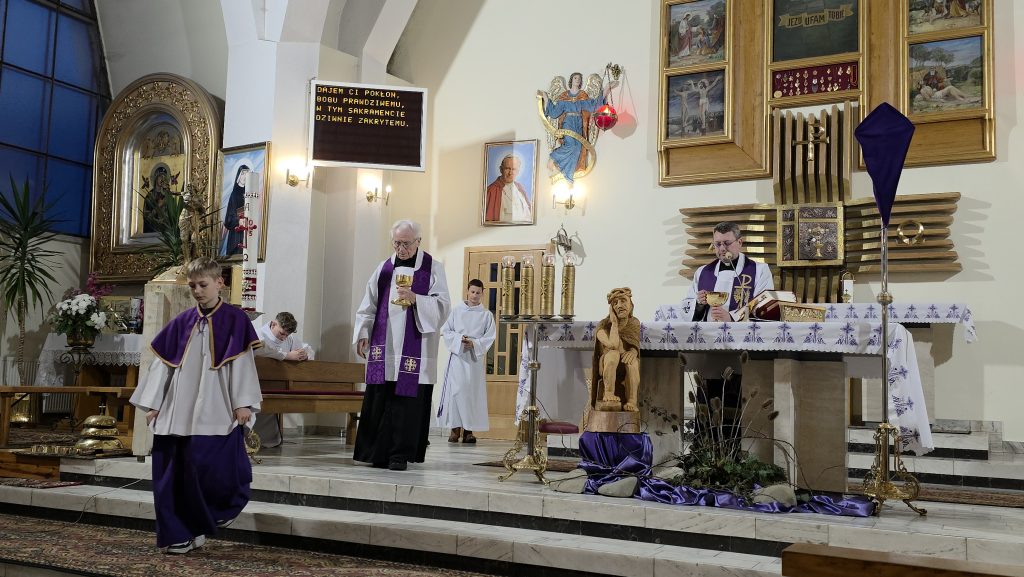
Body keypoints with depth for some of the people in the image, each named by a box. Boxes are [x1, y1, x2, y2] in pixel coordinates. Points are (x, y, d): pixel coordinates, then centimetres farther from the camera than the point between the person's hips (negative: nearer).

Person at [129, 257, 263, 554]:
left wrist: (243, 403, -10)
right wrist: (153, 404, 9)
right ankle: (183, 534, 14)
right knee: (174, 472, 3)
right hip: (179, 410, 4)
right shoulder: (181, 322, 11)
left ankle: (225, 507, 23)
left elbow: (242, 362, -4)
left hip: (217, 410, -4)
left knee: (214, 466, -9)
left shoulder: (235, 319, 0)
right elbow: (162, 364, 13)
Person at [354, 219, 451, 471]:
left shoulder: (432, 268, 2)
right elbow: (369, 305, 14)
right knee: (378, 400, 2)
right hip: (383, 346, 3)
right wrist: (363, 334, 4)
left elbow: (443, 305, -5)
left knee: (408, 400, -3)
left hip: (413, 349, -3)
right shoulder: (383, 268, 13)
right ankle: (377, 453, 11)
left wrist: (415, 299, -19)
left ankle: (401, 454, 4)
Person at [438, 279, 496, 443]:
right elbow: (445, 331, 5)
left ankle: (469, 429, 4)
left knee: (473, 391, -1)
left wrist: (474, 343, -12)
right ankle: (455, 428, -1)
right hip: (457, 356, 0)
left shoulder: (486, 314, 7)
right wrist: (459, 339, -11)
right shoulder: (456, 310, 6)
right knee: (455, 390, -7)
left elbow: (490, 337, 2)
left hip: (476, 357, 1)